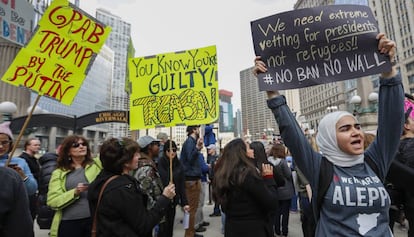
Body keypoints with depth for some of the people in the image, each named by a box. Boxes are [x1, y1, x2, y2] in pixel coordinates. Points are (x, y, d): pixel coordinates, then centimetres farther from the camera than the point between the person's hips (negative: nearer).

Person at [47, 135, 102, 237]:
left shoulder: (97, 164, 4)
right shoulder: (59, 173, 4)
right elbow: (52, 201, -2)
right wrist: (75, 192, -14)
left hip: (94, 220, 0)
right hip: (69, 223, 0)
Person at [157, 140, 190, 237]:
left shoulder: (178, 165, 3)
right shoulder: (160, 163, -10)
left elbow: (182, 185, 3)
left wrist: (185, 202, -1)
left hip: (173, 200, 4)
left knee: (170, 226, 14)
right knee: (163, 227, 0)